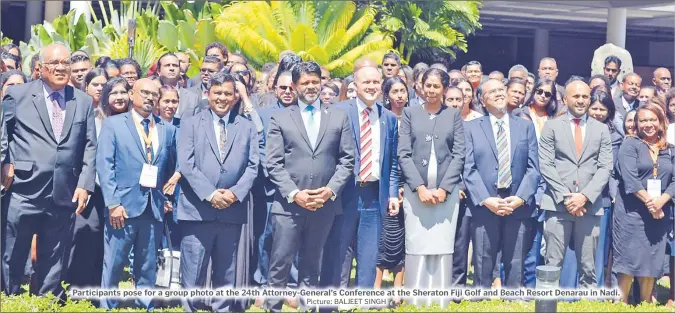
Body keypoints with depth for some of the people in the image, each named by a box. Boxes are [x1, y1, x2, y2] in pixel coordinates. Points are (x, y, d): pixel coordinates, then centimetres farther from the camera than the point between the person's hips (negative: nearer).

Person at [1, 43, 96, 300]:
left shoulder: (84, 101, 10)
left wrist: (85, 184, -2)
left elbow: (90, 146, 7)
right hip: (24, 192, -2)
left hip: (65, 195, 2)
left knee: (54, 261, 10)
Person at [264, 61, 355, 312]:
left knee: (311, 265, 10)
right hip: (288, 204, -1)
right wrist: (294, 193, -12)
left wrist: (330, 190, -8)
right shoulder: (280, 119, 5)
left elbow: (347, 160, 6)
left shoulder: (339, 117, 9)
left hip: (325, 204, 2)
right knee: (280, 264, -1)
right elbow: (273, 164, -1)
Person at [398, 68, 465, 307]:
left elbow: (459, 155, 3)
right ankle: (414, 301, 3)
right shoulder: (410, 113, 9)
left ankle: (440, 302, 3)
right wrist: (420, 187, -8)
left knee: (442, 248, -1)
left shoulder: (454, 115, 10)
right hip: (416, 191, 0)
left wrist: (443, 188, -8)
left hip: (446, 192, 0)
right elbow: (403, 154, 2)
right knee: (416, 247, -2)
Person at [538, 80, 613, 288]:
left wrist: (585, 196, -9)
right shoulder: (552, 126, 7)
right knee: (553, 264, -2)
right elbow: (546, 165, 0)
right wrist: (565, 197, -10)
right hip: (558, 204, -1)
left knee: (588, 266, 5)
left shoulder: (601, 129, 12)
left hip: (590, 205, 2)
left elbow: (605, 167, 4)